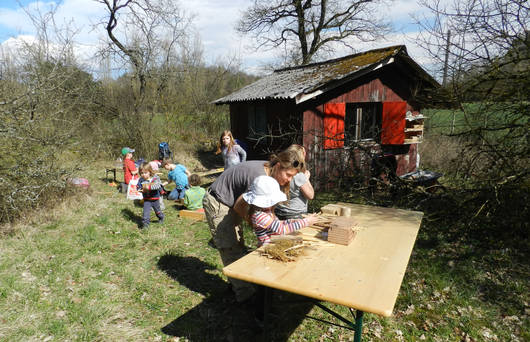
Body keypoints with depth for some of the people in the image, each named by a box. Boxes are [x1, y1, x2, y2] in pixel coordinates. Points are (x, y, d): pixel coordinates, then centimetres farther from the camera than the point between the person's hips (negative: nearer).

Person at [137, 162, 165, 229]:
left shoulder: (155, 178, -16)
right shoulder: (141, 180, -7)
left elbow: (158, 186, -30)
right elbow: (138, 187, 2)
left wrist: (149, 187, -39)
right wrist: (141, 190, -21)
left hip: (155, 199, -1)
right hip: (146, 200, 1)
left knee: (157, 211, 20)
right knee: (146, 212, -12)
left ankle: (161, 218, 46)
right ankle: (145, 224, -4)